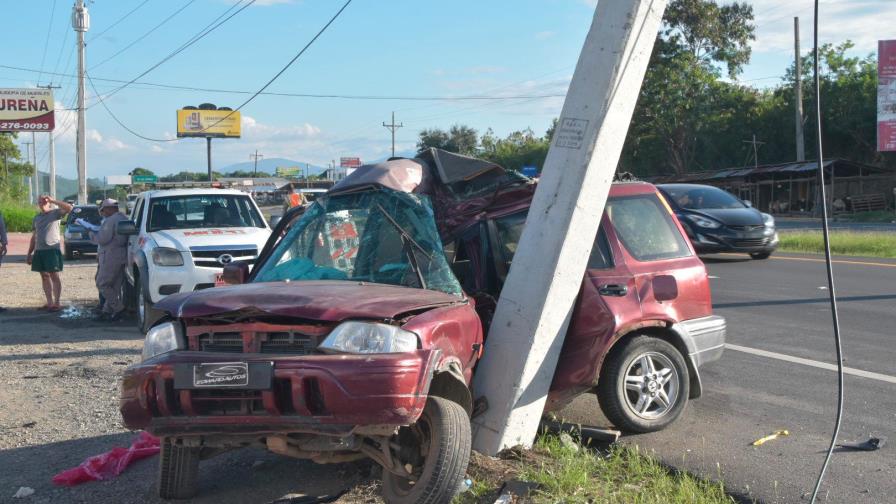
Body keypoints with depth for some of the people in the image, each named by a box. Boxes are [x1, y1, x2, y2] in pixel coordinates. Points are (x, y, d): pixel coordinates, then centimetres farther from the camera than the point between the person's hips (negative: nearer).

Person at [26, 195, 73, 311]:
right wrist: (29, 254, 16)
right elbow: (33, 237, 20)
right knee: (44, 277, 7)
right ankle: (49, 302, 13)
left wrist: (53, 200, -16)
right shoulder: (36, 218, 17)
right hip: (39, 251, 6)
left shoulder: (55, 213, -1)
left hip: (52, 250, -6)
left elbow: (69, 208, -19)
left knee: (54, 276, -4)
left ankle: (56, 303, -3)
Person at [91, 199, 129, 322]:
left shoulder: (110, 221, -14)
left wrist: (92, 233, 2)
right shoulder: (125, 219, 15)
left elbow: (102, 239, -17)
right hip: (122, 257, 9)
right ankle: (106, 311, 15)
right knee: (115, 287, 10)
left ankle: (118, 308, -7)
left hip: (111, 257, -9)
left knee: (102, 284, -2)